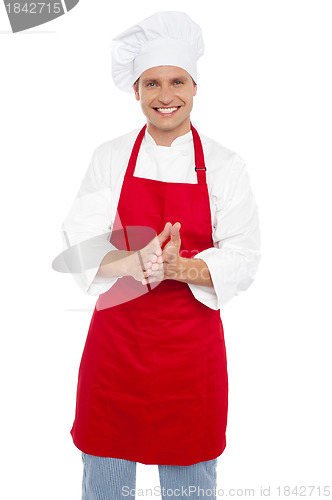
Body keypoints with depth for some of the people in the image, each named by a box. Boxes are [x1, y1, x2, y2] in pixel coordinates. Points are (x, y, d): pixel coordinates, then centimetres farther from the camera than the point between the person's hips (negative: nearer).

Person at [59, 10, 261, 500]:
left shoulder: (224, 165, -1)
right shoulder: (111, 157, 2)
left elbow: (243, 259, -5)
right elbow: (82, 239, -6)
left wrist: (180, 268, -23)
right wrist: (138, 261, -25)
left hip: (191, 340, 0)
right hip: (117, 332, 1)